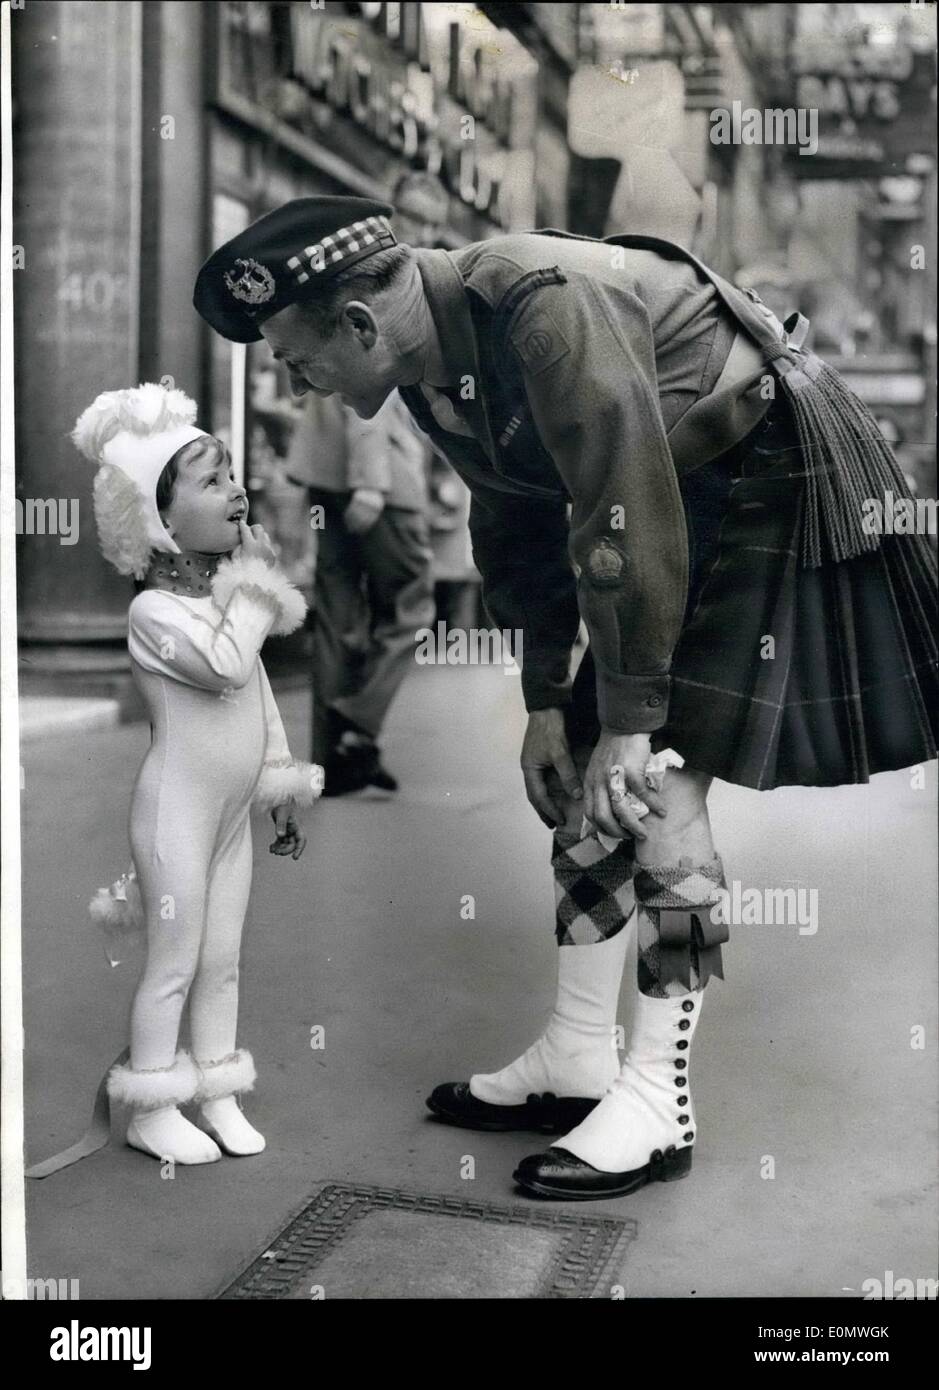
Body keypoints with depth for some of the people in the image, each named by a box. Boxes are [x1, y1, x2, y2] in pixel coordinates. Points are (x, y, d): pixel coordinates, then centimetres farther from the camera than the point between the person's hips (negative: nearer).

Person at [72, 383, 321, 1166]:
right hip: (178, 812, -8)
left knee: (223, 960, 13)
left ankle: (218, 1097, 24)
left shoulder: (229, 599, 8)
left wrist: (284, 785, 16)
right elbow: (226, 665, -34)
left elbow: (261, 699, 15)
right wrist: (256, 587, -20)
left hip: (233, 811, 8)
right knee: (175, 962, 1)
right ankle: (151, 1109, 15)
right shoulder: (155, 610, -18)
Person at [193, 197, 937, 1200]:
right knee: (584, 777, 5)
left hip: (770, 475, -9)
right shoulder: (434, 375, -2)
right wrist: (546, 701, 9)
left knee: (658, 794, -13)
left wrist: (630, 720, -26)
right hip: (673, 499, 9)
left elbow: (625, 521, -31)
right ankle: (578, 1060, 17)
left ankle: (656, 1106, -2)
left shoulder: (541, 306, -31)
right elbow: (520, 532, 9)